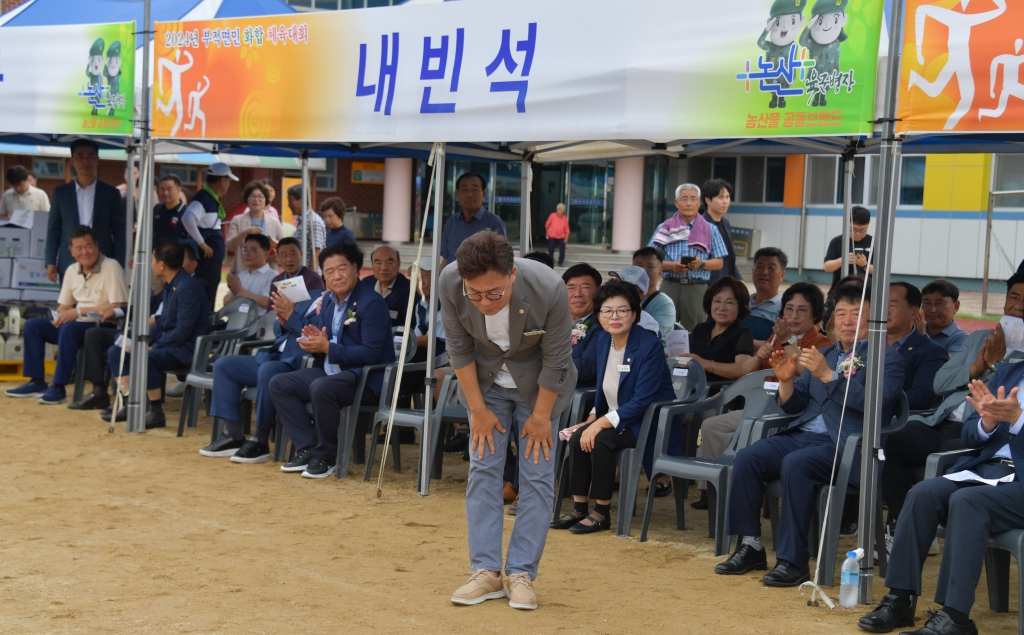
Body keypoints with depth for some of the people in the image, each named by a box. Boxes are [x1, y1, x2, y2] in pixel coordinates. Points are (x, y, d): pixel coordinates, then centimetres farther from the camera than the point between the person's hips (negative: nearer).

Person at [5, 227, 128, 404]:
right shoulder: (72, 271, 9)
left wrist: (79, 311, -19)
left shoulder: (111, 267, -13)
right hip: (78, 325, 8)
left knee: (69, 328, -34)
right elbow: (64, 306, 18)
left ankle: (59, 388, -26)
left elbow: (118, 308, -20)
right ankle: (36, 382, 2)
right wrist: (59, 317, -6)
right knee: (32, 325, -2)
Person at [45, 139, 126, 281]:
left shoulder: (111, 193, 7)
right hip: (69, 264, 1)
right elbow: (53, 230, 12)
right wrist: (51, 262, 3)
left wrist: (118, 267, -2)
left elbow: (119, 232, 6)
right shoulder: (61, 193, 11)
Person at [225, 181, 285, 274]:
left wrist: (275, 243, -14)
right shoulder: (237, 220, 4)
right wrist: (245, 233, -20)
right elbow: (230, 246, -5)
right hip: (242, 271, -1)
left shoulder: (274, 222, 7)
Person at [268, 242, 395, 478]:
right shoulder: (328, 300, 10)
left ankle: (326, 457, -14)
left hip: (365, 379, -9)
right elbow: (322, 338, 16)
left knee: (321, 388, -35)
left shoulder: (371, 303, -16)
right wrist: (314, 341, -10)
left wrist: (328, 347, -24)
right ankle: (307, 450, -1)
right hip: (330, 370, 9)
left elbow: (371, 353, -23)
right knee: (278, 384, 0)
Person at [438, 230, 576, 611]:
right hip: (485, 380, 2)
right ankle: (486, 572, 4)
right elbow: (459, 349, -13)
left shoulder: (547, 289, -36)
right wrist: (478, 410, -9)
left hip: (537, 383, -2)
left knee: (537, 475, -4)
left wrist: (541, 416, -12)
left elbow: (556, 359, -21)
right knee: (483, 470, -2)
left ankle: (522, 574, 2)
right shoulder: (450, 284, -29)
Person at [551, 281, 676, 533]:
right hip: (616, 419, 7)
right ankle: (579, 508, -9)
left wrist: (601, 424, -25)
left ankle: (602, 513, -15)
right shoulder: (602, 341, 4)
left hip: (650, 423, -7)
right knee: (578, 436, -18)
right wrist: (591, 421, 3)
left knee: (600, 440, -28)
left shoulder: (649, 346, -19)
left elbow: (642, 401, -23)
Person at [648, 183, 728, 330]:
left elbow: (718, 263, 8)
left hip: (697, 288, 0)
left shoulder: (710, 230, 10)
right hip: (670, 286, 0)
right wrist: (671, 266, -13)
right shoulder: (665, 228, 8)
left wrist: (701, 264, -12)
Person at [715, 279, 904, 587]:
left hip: (846, 445, -6)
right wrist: (786, 380, 0)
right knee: (747, 457, -17)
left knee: (796, 464, -34)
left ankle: (793, 561, -28)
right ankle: (750, 546, -8)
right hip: (803, 434, 7)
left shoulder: (886, 359, 4)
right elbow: (793, 405, 21)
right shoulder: (822, 355, 23)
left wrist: (828, 376, -20)